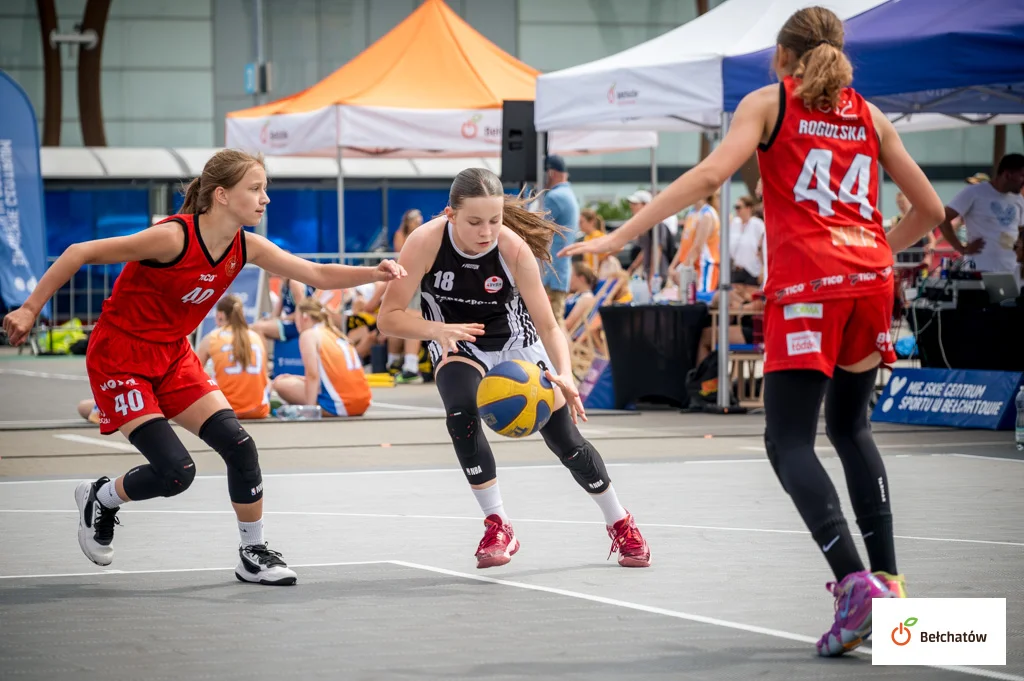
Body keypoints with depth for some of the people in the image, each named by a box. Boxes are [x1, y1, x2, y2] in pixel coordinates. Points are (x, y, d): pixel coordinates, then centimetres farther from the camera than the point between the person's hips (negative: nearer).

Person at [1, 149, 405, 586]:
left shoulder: (246, 247, -6)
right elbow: (80, 253, -21)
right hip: (119, 358, -7)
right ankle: (99, 499, 14)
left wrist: (373, 274, -19)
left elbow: (317, 275, -1)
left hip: (173, 356, 7)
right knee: (176, 471, -15)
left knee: (239, 445, -7)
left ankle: (253, 555, 8)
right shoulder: (174, 237, -27)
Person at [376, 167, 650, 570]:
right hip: (458, 344, 0)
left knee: (565, 439, -1)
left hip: (516, 342, 0)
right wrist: (438, 330, -45)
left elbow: (549, 327, -24)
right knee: (461, 412, -31)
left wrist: (564, 376, -42)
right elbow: (388, 317, -27)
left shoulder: (514, 249, -29)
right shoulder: (426, 243, -30)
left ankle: (620, 526, 24)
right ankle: (497, 527, -16)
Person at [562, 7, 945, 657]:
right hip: (870, 280, 5)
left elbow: (712, 172, -8)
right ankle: (887, 578, 13)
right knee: (851, 426, 21)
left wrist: (621, 235, -8)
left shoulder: (769, 102, 8)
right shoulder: (869, 115, 19)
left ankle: (855, 582, -23)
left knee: (791, 442, -4)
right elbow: (930, 208, 20)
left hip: (806, 285, -5)